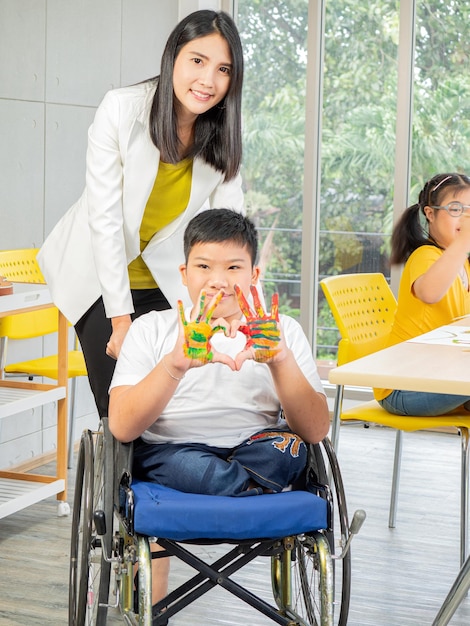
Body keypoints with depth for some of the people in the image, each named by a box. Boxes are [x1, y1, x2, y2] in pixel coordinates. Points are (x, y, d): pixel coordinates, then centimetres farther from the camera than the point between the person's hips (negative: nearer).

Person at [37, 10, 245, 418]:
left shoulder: (223, 135, -10)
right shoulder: (121, 109, -20)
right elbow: (105, 219, -20)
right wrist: (121, 319, -21)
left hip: (164, 279, 3)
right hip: (99, 275, -3)